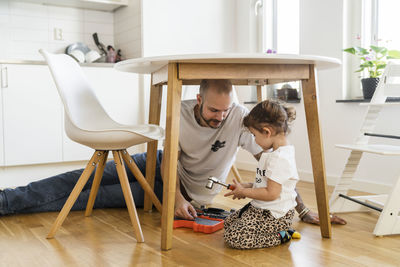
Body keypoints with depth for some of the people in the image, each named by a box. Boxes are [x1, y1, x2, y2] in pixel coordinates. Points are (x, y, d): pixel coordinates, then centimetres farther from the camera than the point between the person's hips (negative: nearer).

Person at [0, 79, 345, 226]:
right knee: (89, 178, -4)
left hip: (189, 191, -3)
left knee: (98, 197, -8)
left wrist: (302, 209, -31)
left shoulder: (240, 118, -29)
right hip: (165, 167, 3)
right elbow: (170, 160, -14)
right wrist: (175, 197, -30)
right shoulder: (182, 112, -20)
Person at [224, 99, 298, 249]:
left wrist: (243, 192, -13)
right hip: (263, 209, 11)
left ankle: (280, 236, -5)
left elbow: (271, 193, -25)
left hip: (275, 215, -11)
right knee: (228, 222, 16)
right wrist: (247, 186, 8)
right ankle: (280, 230, 12)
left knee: (233, 237, -19)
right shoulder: (273, 152, 10)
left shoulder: (280, 158, -24)